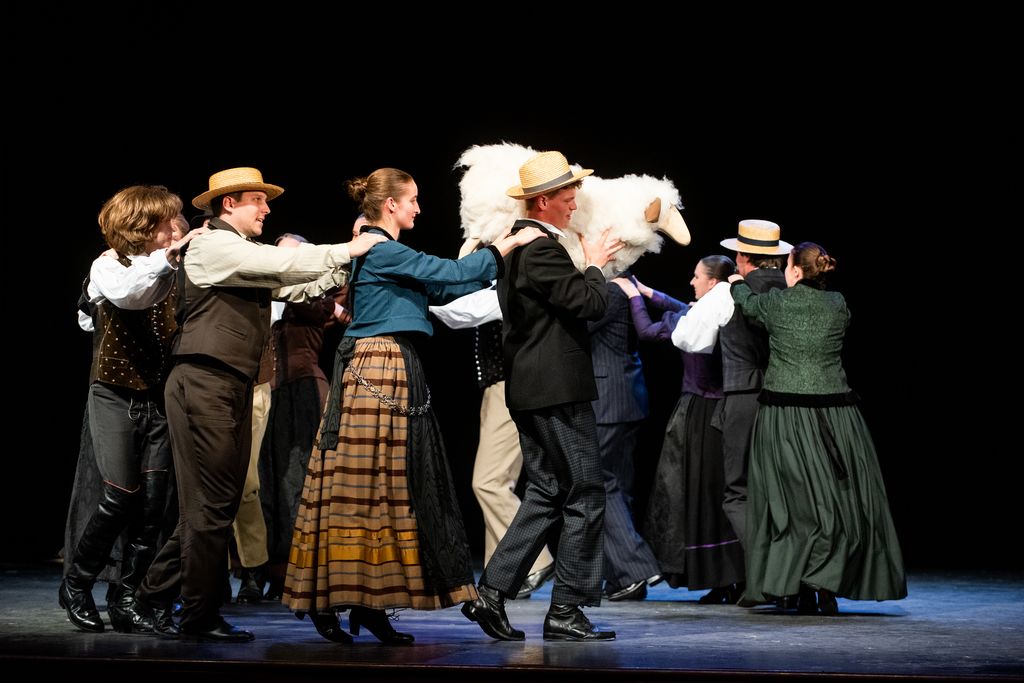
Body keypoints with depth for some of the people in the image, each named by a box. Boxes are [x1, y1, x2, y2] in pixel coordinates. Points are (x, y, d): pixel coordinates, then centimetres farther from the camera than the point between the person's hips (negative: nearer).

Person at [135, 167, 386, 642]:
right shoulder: (214, 246, -7)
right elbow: (283, 264, -17)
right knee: (211, 502, -7)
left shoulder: (246, 256, 21)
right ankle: (199, 616, 0)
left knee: (219, 501, 11)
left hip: (234, 387, 9)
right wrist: (347, 250, -9)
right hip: (205, 383, -9)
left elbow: (297, 287, 13)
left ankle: (156, 592, 21)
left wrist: (347, 266, 1)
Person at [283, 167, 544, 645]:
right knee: (362, 486, -7)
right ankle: (328, 602, -4)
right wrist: (509, 243, -6)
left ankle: (368, 601, 6)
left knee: (383, 487, 6)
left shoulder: (382, 252, 19)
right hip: (378, 372, -10)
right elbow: (450, 275, -12)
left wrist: (495, 263, 20)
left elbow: (440, 289, 22)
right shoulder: (381, 250, -10)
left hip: (393, 376, 10)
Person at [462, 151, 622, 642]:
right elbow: (591, 304, -20)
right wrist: (595, 264, -2)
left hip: (529, 390, 10)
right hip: (558, 390, -10)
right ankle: (564, 612, 1)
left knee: (545, 495, 14)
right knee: (584, 497, -3)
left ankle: (492, 593, 9)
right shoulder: (543, 249, -17)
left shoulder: (514, 245, 14)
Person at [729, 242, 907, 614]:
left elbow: (747, 302, 18)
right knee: (839, 500, 7)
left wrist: (738, 283, 42)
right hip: (833, 412, 1)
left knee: (792, 503, 4)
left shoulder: (776, 302, -4)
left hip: (784, 411, -1)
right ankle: (825, 583, -5)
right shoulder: (838, 305, 1)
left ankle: (802, 591, 3)